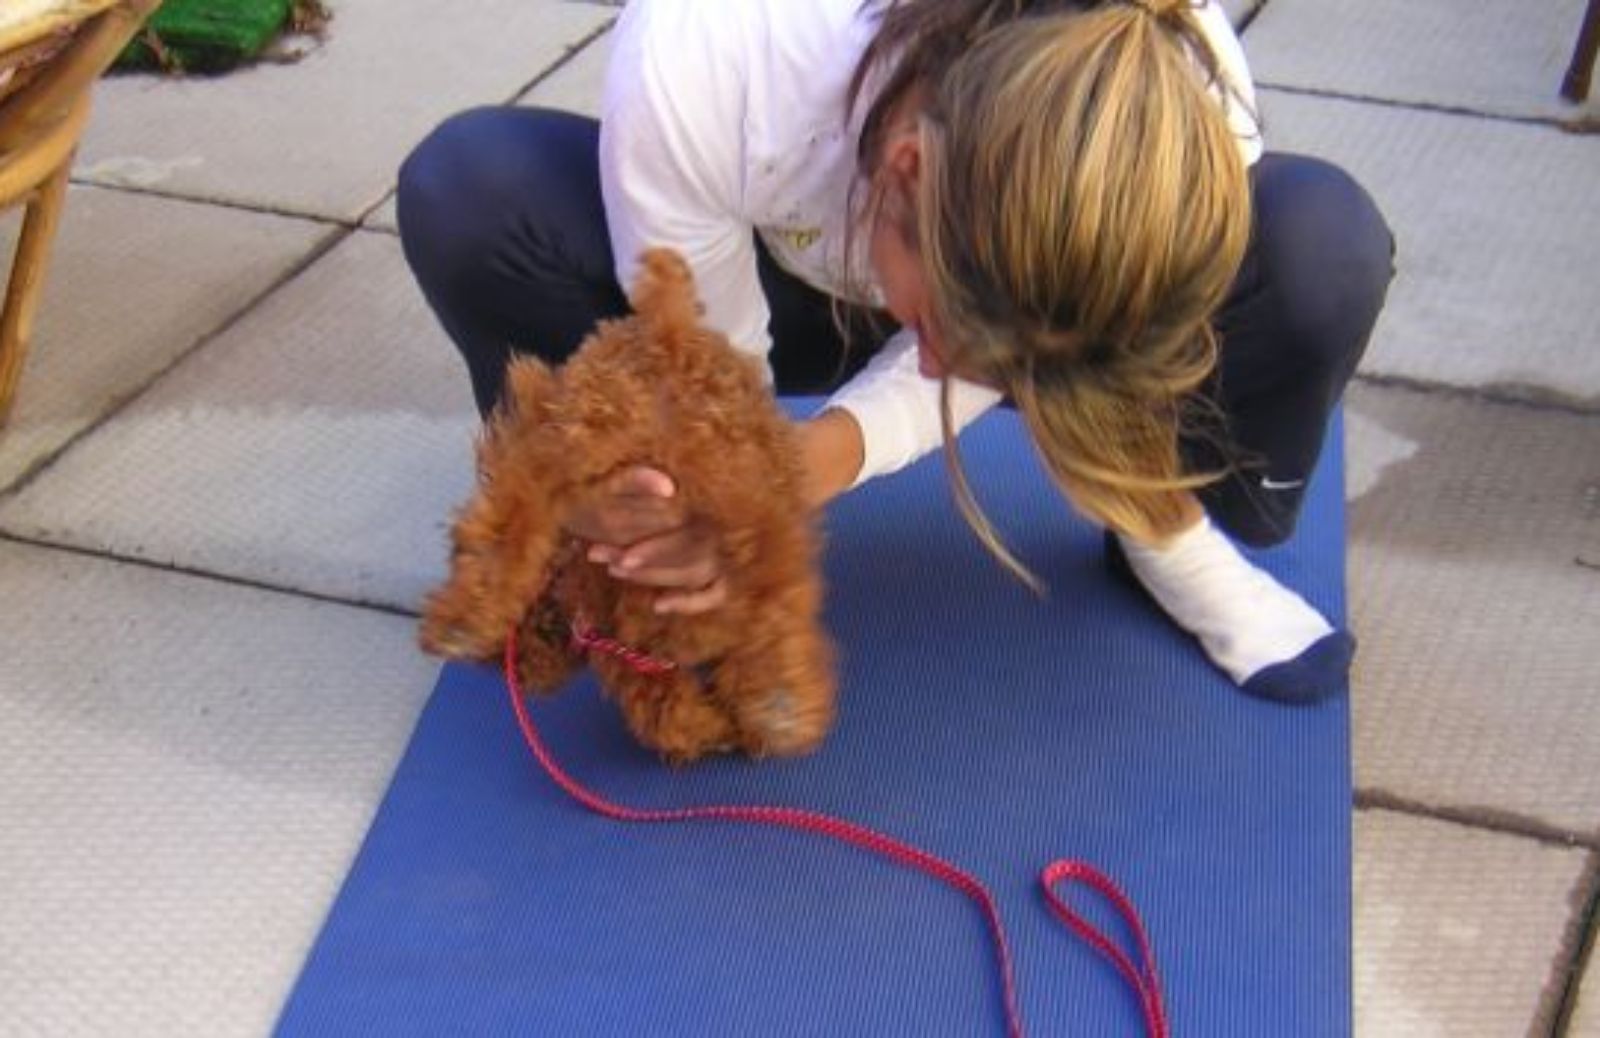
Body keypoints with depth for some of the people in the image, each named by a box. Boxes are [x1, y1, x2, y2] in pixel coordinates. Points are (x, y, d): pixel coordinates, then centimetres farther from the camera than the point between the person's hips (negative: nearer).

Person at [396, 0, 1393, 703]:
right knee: (466, 190, -31)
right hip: (762, 278, 0)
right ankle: (595, 536, -3)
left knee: (1323, 245, -31)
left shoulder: (1196, 118, -38)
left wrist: (806, 464, -42)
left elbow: (957, 364, -23)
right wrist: (705, 501, -45)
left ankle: (1171, 535, 1)